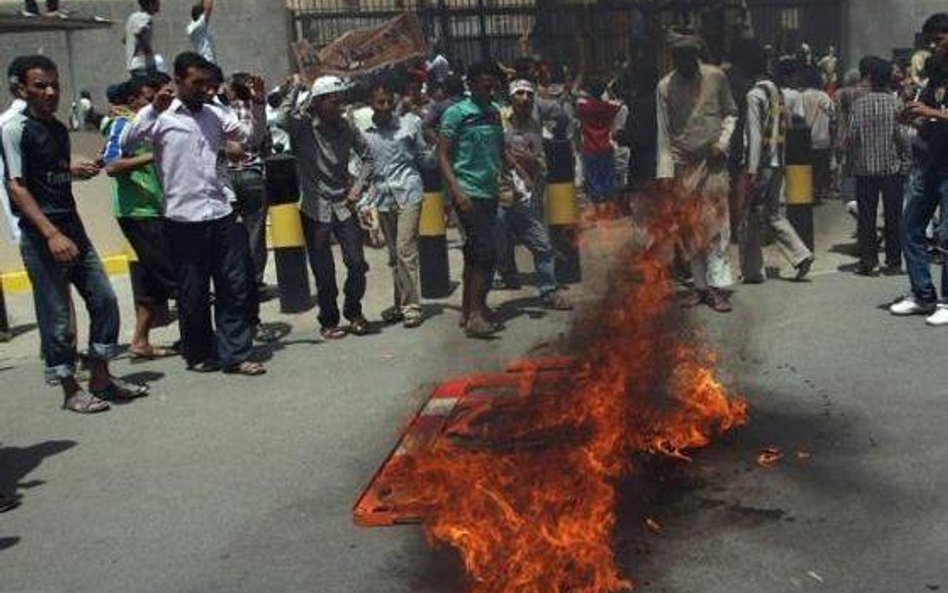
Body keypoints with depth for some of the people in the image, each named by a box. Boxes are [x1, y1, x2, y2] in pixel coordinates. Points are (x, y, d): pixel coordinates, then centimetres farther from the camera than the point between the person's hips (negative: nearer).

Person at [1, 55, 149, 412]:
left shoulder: (58, 129, 13)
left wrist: (77, 171, 3)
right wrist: (51, 234, -23)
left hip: (71, 225, 8)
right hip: (39, 235, -8)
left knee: (104, 300, 8)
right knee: (57, 316, -1)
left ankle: (100, 379, 19)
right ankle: (71, 390, 12)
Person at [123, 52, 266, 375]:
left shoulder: (214, 114, 12)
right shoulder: (161, 117, -3)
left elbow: (252, 134, 17)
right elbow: (126, 144, -14)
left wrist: (258, 104, 2)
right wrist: (153, 109, -21)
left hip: (221, 213, 5)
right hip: (184, 217, -4)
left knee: (235, 286, 4)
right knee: (193, 291, 6)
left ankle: (235, 355, 10)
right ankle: (199, 354, 21)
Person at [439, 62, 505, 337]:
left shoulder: (494, 113, 13)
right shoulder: (456, 113, -6)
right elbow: (443, 155, -8)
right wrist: (457, 192, -17)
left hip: (489, 192, 7)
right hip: (469, 194, -7)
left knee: (474, 253, 12)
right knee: (486, 252, -12)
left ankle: (467, 310, 20)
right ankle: (476, 314, -8)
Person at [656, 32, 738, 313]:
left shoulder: (716, 77, 0)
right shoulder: (665, 87, 1)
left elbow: (730, 113, 9)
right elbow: (664, 131, 0)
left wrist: (722, 142, -8)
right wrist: (665, 171, -7)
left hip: (712, 161, -1)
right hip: (683, 164, 1)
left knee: (716, 224, -6)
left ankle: (717, 285, -5)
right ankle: (700, 284, 13)